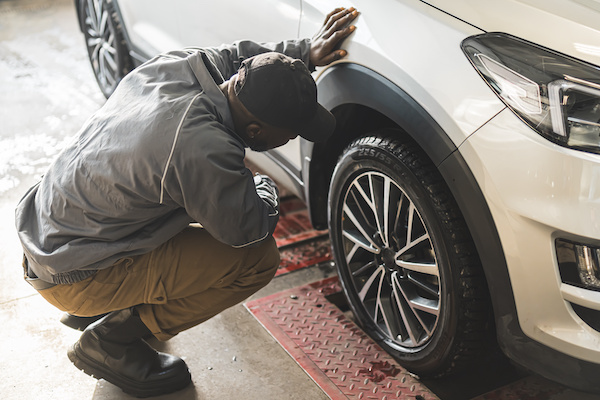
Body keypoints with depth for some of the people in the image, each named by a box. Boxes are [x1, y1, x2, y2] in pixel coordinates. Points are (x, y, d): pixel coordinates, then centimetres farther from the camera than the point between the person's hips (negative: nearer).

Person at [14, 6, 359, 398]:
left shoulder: (175, 66, -7)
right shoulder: (203, 147, -33)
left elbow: (236, 55, 15)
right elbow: (249, 228, -19)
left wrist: (305, 52, 8)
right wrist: (265, 188, 1)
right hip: (74, 279, -9)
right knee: (258, 258, -13)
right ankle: (111, 343, 0)